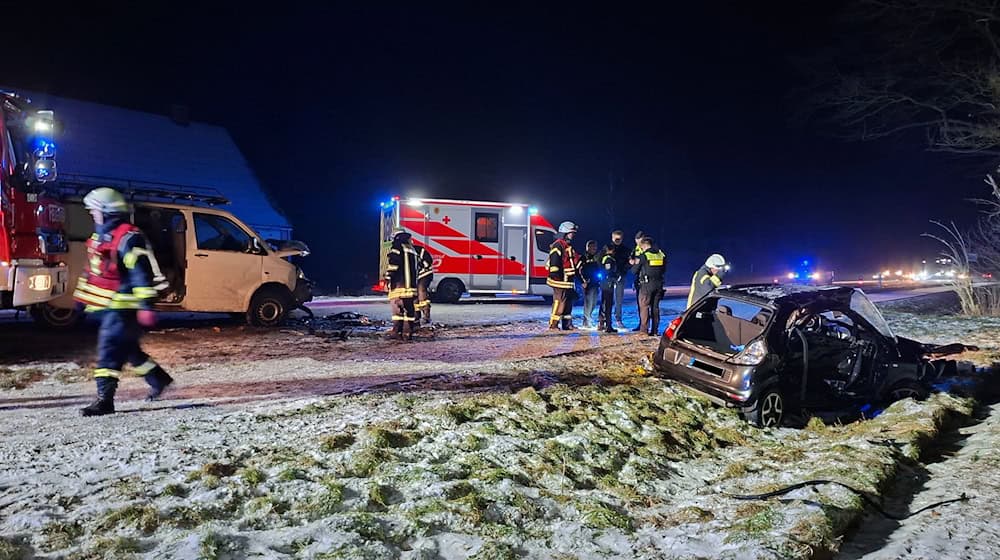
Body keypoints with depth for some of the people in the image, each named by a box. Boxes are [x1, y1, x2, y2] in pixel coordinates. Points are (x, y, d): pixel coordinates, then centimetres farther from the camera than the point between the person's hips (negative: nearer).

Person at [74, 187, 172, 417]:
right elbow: (92, 271, 26)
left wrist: (146, 306, -26)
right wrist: (81, 296, 28)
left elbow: (142, 274, -22)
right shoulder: (100, 236, 15)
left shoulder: (128, 238, -17)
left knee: (109, 351, -11)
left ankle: (105, 399, -7)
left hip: (124, 307, -10)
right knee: (127, 349, 17)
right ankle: (160, 380, 31)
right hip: (109, 305, 10)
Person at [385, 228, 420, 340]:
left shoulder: (396, 249, -4)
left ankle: (397, 332, -10)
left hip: (398, 286, -6)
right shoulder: (412, 250, 19)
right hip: (411, 286, 6)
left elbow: (392, 266, -13)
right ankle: (408, 333, 8)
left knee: (397, 309, -6)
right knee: (409, 310, 7)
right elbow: (417, 268, 22)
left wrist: (388, 279, -7)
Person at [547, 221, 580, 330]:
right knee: (559, 302, -9)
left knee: (568, 302, 14)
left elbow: (576, 261, 27)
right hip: (560, 280, -10)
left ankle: (567, 324, 21)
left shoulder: (569, 246, 20)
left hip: (568, 281, 10)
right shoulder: (558, 245, -12)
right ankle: (553, 325, -4)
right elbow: (554, 262, -21)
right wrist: (556, 276, -25)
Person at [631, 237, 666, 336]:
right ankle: (655, 330, 11)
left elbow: (634, 271, -2)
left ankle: (644, 330, -4)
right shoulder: (661, 254, 6)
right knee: (655, 307, 10)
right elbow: (664, 269, 17)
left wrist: (635, 264, 19)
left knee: (644, 307, 0)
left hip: (646, 284, -5)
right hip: (658, 283, 5)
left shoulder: (643, 256, -9)